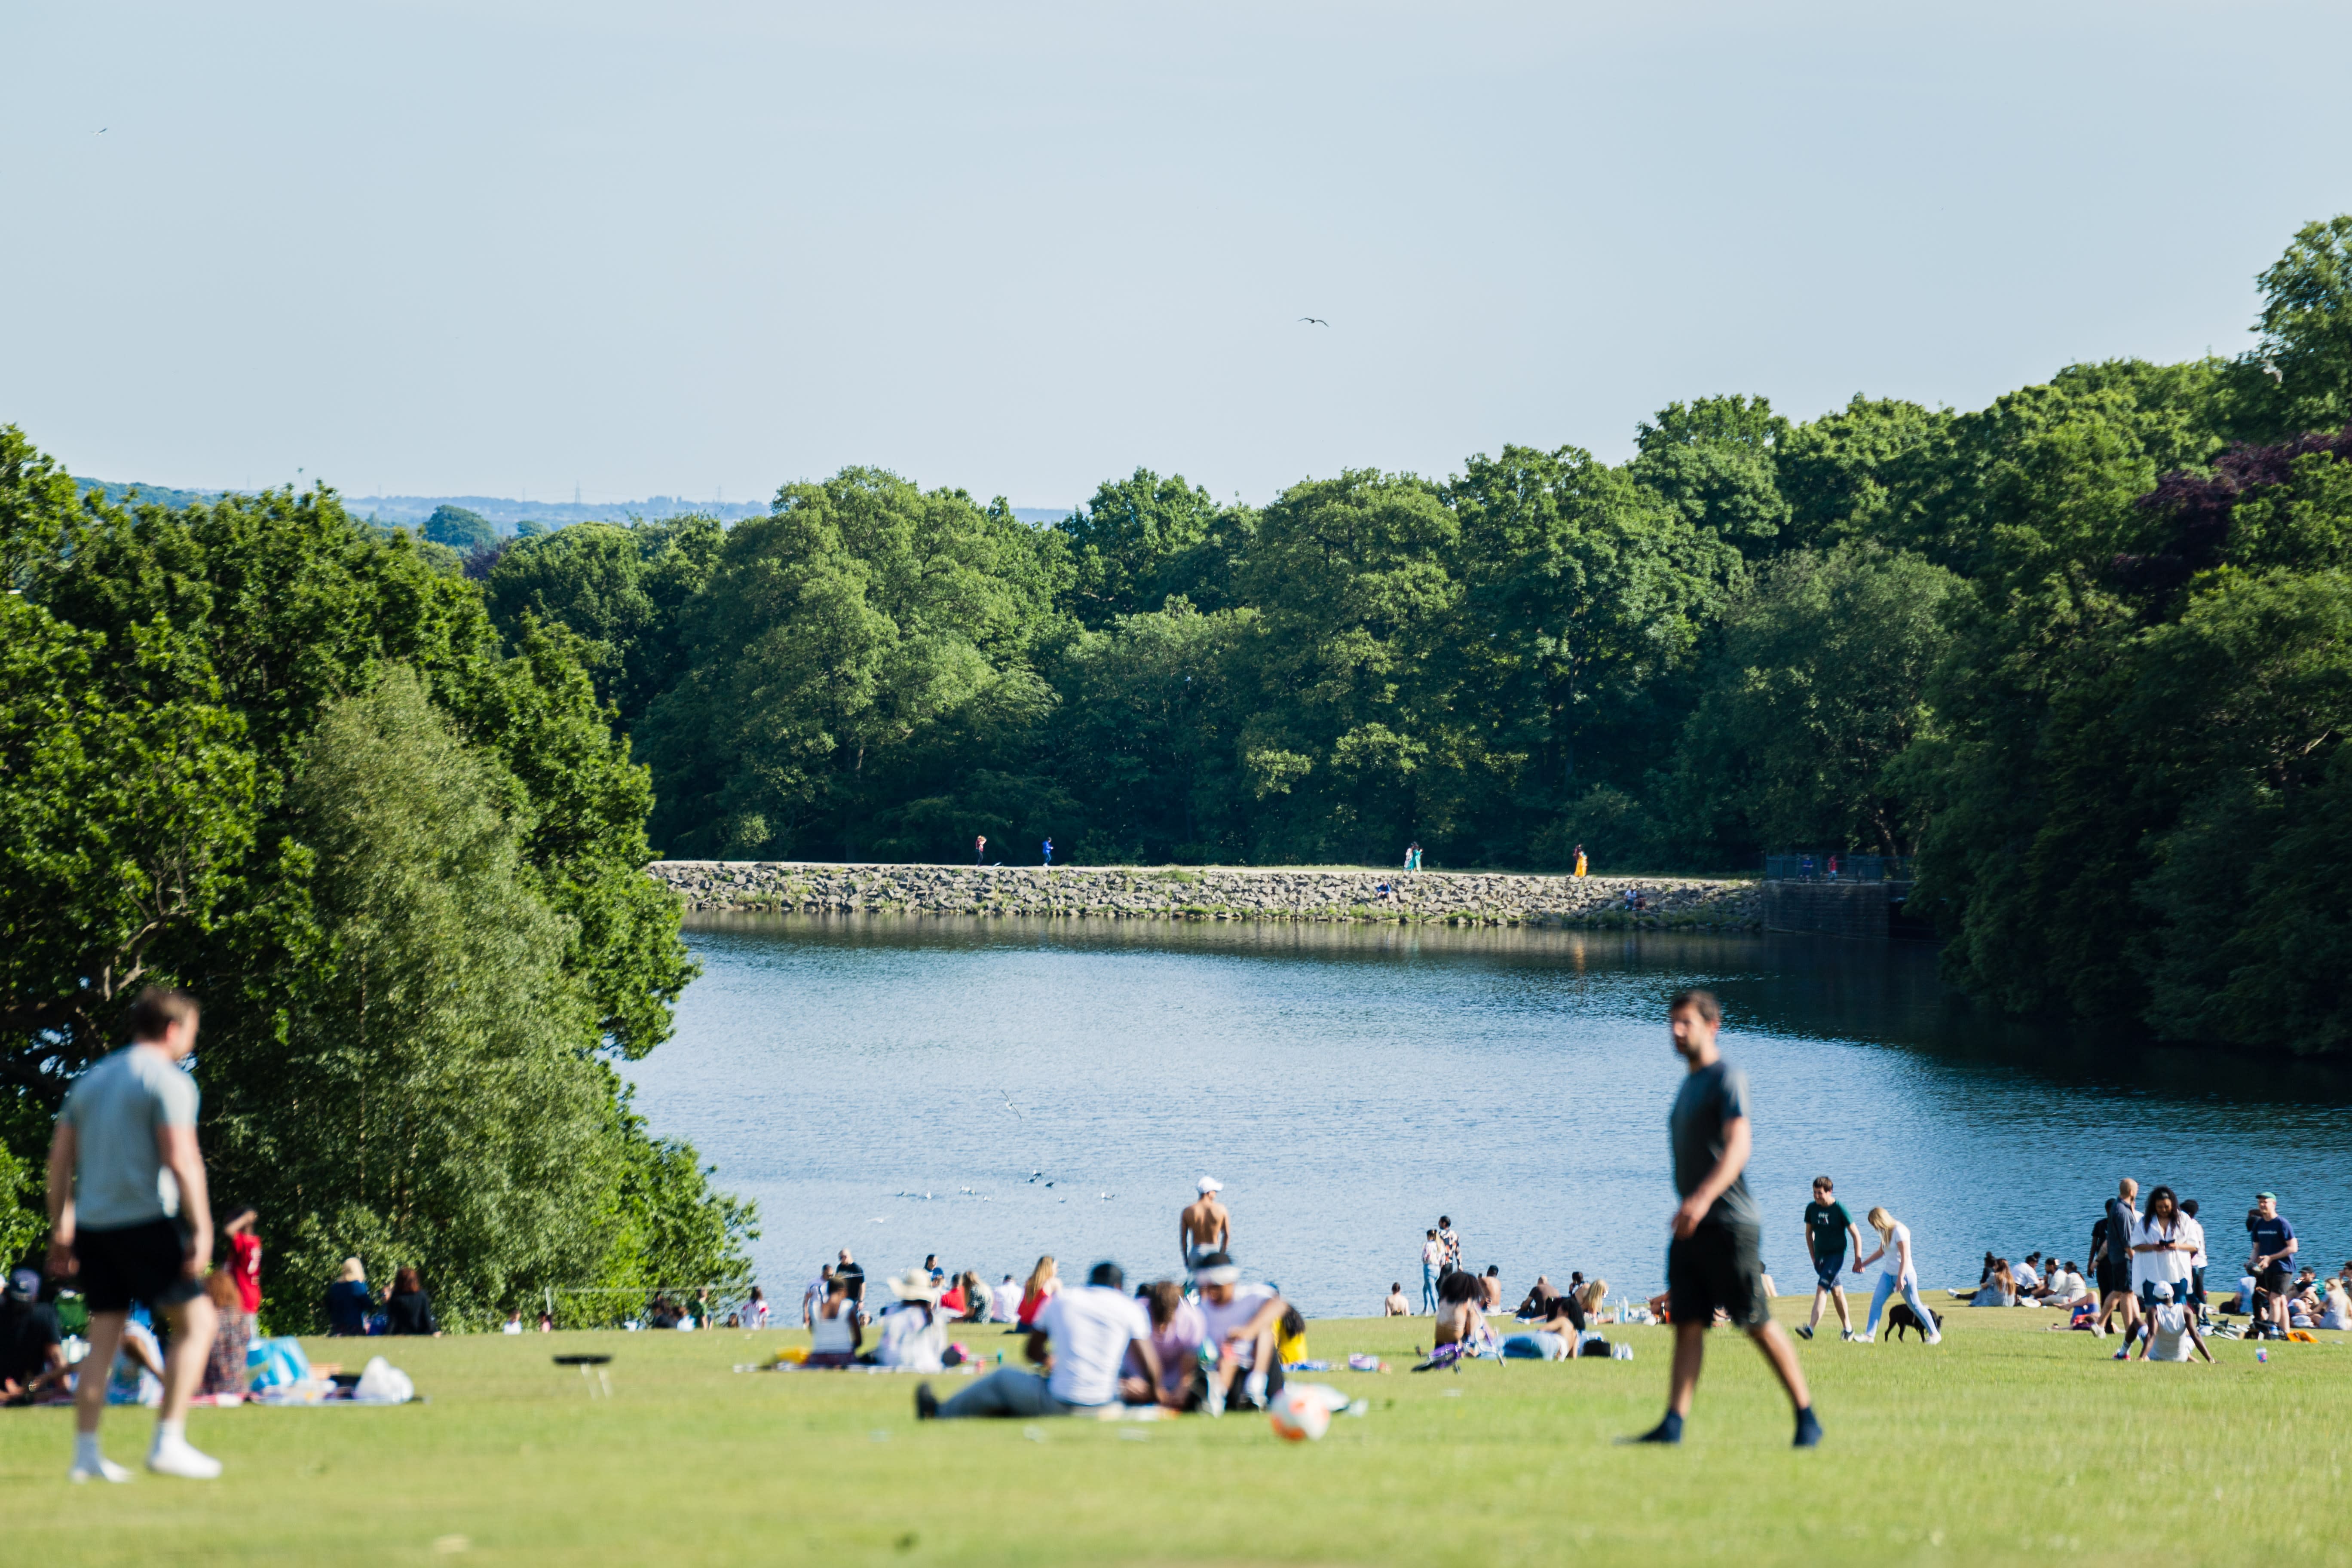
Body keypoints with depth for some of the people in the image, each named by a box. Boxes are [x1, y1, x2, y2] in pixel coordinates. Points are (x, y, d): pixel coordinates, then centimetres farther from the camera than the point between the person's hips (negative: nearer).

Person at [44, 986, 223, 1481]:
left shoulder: (90, 1080, 17)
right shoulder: (167, 1081, -5)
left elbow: (60, 1158, 16)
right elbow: (181, 1161, -14)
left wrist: (61, 1231, 19)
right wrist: (202, 1230, -12)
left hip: (92, 1223, 7)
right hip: (146, 1218, -7)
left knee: (104, 1338, 11)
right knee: (197, 1320, 2)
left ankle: (86, 1453, 5)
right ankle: (168, 1443, -5)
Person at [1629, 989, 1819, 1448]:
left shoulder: (1727, 1079, -9)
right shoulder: (1688, 1086, 19)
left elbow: (1738, 1147, -22)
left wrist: (1702, 1198, -33)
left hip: (1729, 1225, -8)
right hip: (1691, 1227, 8)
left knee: (1759, 1324, -5)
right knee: (1687, 1324, 0)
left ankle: (1807, 1418, 3)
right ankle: (1673, 1424, -6)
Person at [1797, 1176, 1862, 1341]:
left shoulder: (1840, 1209, -12)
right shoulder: (1812, 1208, 2)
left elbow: (1856, 1235, -7)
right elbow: (1809, 1233, 15)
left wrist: (1858, 1260, -8)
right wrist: (1814, 1258, 12)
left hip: (1836, 1255, -6)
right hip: (1820, 1256, 6)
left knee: (1822, 1289, -19)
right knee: (1836, 1291, 14)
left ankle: (1811, 1328, -29)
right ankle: (1848, 1328, 26)